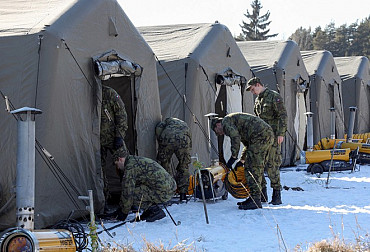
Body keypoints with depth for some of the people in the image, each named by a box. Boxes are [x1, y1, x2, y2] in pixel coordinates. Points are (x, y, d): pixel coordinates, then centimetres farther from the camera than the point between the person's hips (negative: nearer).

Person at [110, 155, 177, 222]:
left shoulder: (130, 166, -7)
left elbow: (127, 192, -9)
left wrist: (124, 212, 3)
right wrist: (120, 208, 33)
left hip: (162, 193, -10)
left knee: (132, 194, -9)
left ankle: (155, 211, -4)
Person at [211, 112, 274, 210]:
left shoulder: (226, 122, 3)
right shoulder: (235, 120, 32)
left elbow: (235, 137, -15)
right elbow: (248, 144, 35)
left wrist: (233, 157, -11)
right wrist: (241, 161, 32)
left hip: (260, 135, -10)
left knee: (252, 168, -9)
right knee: (257, 168, 14)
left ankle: (255, 201, -11)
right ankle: (253, 198, 18)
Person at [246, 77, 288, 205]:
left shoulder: (274, 96, -6)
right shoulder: (257, 100, 19)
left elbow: (283, 116, -12)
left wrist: (281, 133, -19)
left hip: (273, 137, -8)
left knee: (271, 166, -10)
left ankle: (277, 196, -1)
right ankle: (262, 194, 9)